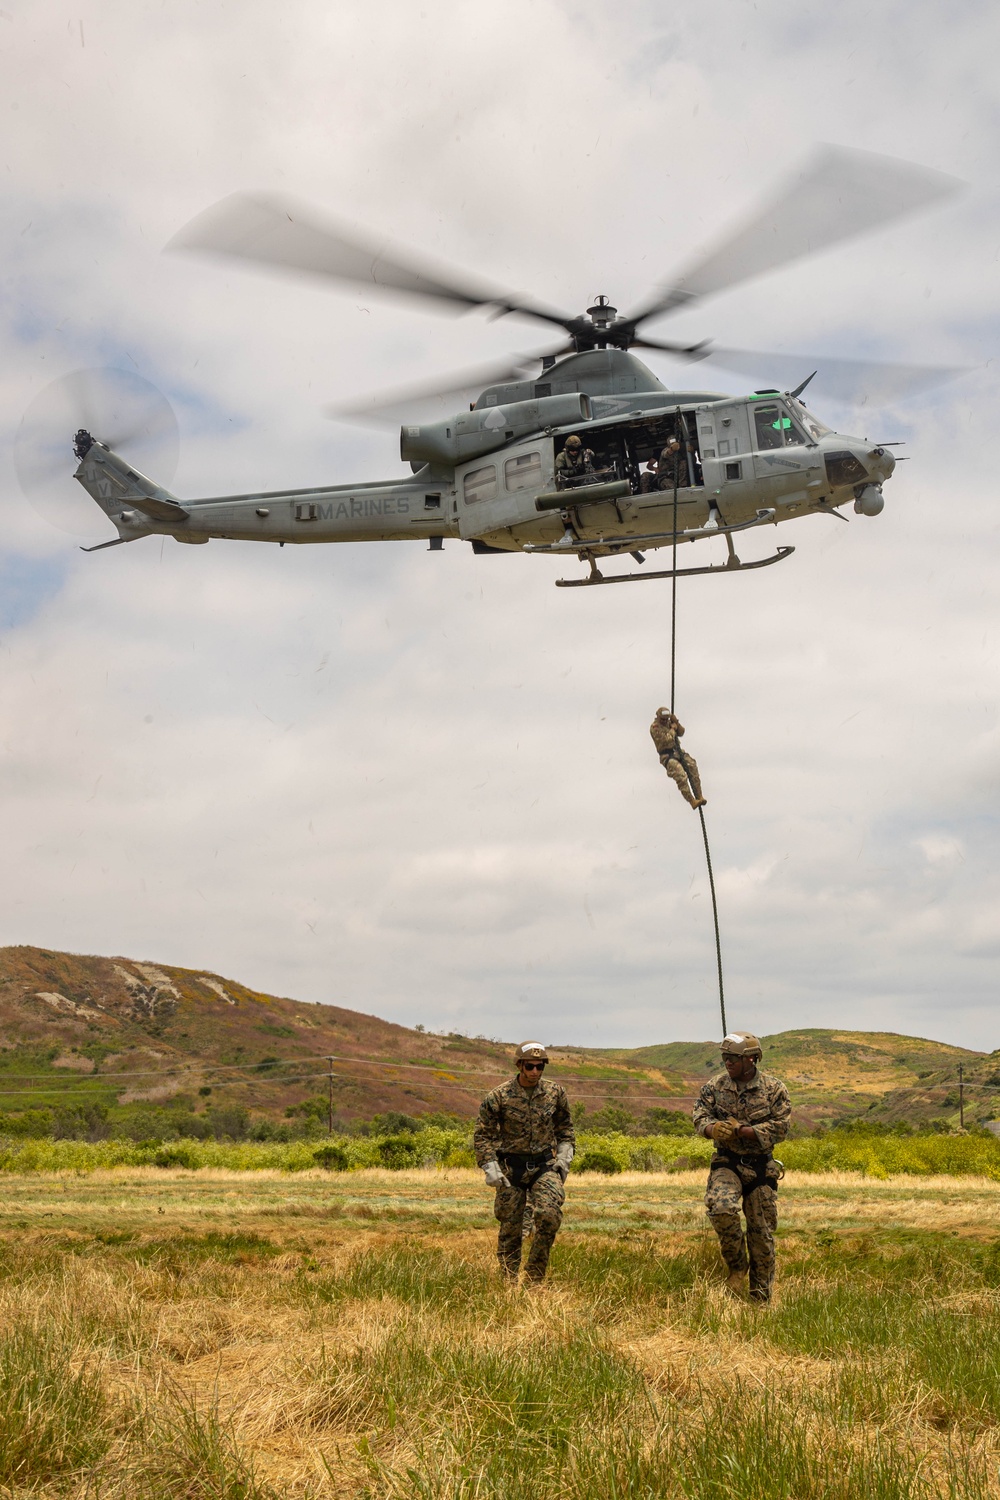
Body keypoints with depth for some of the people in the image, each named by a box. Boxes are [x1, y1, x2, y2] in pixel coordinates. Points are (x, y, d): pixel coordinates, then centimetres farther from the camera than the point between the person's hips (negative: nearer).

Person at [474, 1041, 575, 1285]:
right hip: (510, 1168, -1)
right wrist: (490, 1167, -9)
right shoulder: (499, 1096, -6)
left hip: (545, 1166, 1)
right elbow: (483, 1134, 0)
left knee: (549, 1214, -20)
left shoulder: (555, 1093, 2)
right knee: (510, 1228, 2)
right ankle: (508, 1283, 17)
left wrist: (564, 1157, 6)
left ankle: (534, 1277, -5)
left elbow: (565, 1128, 17)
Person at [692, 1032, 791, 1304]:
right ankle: (737, 1265, -2)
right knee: (722, 1209, -28)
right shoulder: (715, 1087, 2)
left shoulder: (774, 1088, -4)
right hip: (727, 1164, 0)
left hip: (760, 1166, 0)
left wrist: (741, 1131, -19)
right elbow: (700, 1118, 0)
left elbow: (780, 1128, -10)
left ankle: (761, 1297, 19)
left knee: (762, 1232, 4)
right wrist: (714, 1128, -24)